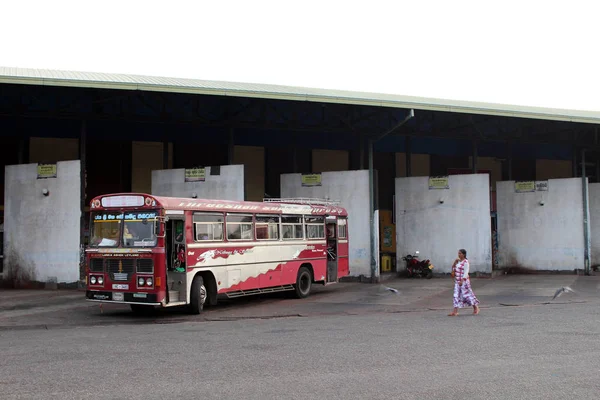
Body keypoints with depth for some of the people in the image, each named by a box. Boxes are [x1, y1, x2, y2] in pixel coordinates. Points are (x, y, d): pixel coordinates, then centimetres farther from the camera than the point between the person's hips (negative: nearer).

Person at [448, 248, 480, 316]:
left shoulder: (465, 262, -13)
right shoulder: (458, 261, 11)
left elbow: (466, 272, -18)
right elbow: (453, 268, 23)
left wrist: (462, 280, -24)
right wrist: (455, 262, 4)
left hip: (464, 281, -8)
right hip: (457, 281, 8)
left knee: (466, 294, 0)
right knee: (457, 295, 2)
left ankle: (476, 308, 20)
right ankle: (455, 311, 0)